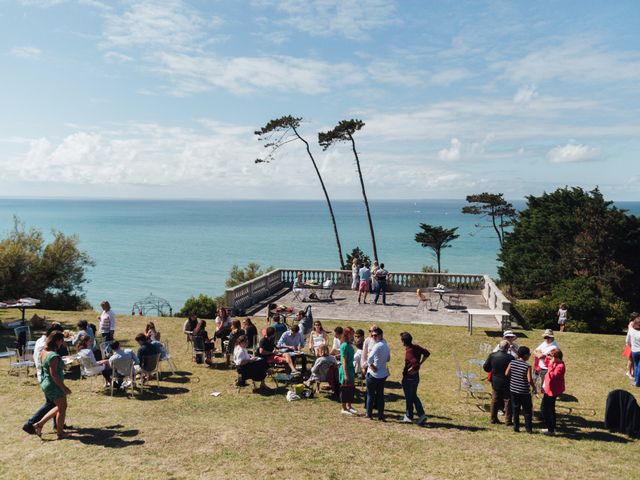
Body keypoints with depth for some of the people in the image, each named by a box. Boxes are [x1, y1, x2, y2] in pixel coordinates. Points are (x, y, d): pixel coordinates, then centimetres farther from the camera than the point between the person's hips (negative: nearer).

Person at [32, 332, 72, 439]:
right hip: (54, 385, -9)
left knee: (60, 407, 21)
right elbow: (53, 374, -26)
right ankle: (60, 433, 17)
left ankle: (39, 423, 21)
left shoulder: (43, 352, 4)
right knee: (62, 408, 6)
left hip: (45, 383, 10)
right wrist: (63, 387, -20)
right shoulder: (53, 356, -25)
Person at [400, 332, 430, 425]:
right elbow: (427, 353, 11)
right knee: (414, 396, 20)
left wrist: (409, 370, -19)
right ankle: (421, 415, 17)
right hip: (416, 376, 8)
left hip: (408, 378, -8)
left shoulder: (409, 351, -26)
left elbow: (415, 364, -36)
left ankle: (409, 417, 23)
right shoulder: (416, 347, 0)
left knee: (409, 398, 9)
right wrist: (420, 363, 10)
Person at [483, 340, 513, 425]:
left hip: (495, 382, 4)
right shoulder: (510, 358, -19)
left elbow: (485, 367, -1)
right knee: (508, 401, 8)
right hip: (506, 383, -4)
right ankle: (508, 420, 10)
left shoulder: (492, 355, -8)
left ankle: (493, 419, 21)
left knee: (495, 400, 15)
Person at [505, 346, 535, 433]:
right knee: (527, 410, 11)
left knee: (515, 409, 14)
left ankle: (516, 427, 19)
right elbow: (529, 380, -21)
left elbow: (507, 373, 0)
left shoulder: (512, 362, -4)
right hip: (524, 392, -4)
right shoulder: (527, 366, -18)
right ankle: (528, 428, 17)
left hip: (513, 390, 4)